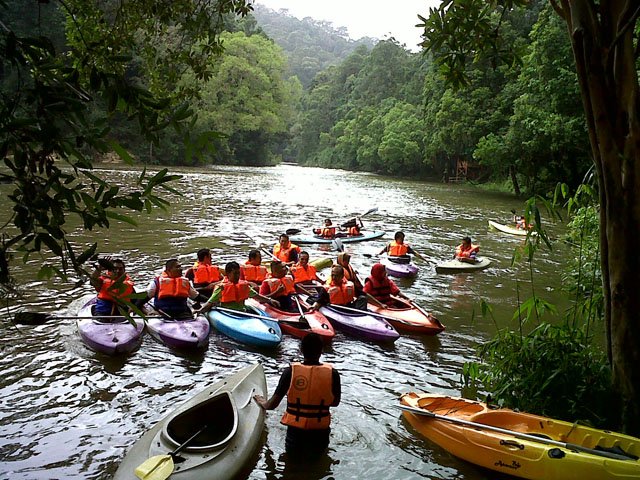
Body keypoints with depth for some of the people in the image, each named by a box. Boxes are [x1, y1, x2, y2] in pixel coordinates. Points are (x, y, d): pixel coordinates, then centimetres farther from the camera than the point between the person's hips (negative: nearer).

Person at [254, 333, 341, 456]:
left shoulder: (290, 371, -12)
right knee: (317, 456, 29)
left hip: (295, 428, -1)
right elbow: (335, 403, 4)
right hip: (320, 431, 1)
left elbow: (272, 405, -6)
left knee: (292, 454, 26)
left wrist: (263, 403, 16)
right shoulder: (332, 374, -11)